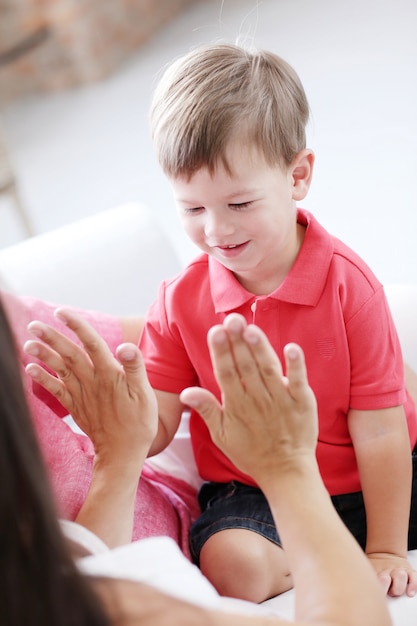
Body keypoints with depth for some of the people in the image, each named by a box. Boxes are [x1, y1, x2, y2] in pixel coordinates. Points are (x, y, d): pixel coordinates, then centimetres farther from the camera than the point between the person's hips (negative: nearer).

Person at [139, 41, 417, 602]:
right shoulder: (181, 302, -5)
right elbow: (157, 426, -6)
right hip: (250, 496, 1)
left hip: (361, 489, 0)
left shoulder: (348, 283, -13)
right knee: (232, 563, -30)